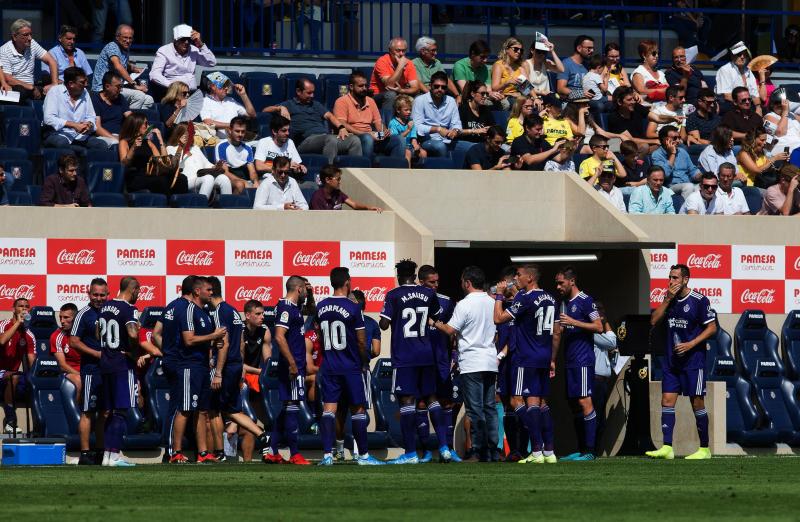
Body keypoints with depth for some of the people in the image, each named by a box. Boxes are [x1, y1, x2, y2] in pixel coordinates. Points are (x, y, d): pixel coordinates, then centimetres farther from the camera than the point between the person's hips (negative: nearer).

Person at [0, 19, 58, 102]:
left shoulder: (32, 44, 7)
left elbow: (51, 61, 8)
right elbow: (8, 80, -15)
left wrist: (55, 84, -8)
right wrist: (32, 88, -17)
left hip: (31, 88, 5)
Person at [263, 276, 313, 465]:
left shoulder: (292, 308, 16)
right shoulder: (286, 308, -14)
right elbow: (279, 337, -23)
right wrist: (292, 363, -24)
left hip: (294, 366, 10)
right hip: (292, 366, -10)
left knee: (286, 407, 11)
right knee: (291, 406, -6)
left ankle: (272, 451, 13)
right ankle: (294, 455, -4)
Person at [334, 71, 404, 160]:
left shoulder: (370, 101, 21)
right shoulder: (342, 102, 0)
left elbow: (378, 122, 23)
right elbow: (341, 125, -13)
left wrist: (384, 131, -3)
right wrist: (365, 133, -20)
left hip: (372, 137, 6)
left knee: (397, 140, -14)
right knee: (367, 139, -38)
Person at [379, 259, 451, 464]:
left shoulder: (393, 295, -8)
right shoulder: (428, 294, 6)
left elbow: (384, 324, -9)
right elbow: (438, 318, 21)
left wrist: (382, 318, 12)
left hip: (404, 357, -4)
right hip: (426, 355, 4)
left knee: (407, 401, -3)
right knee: (431, 398, 12)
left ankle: (410, 453, -5)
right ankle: (444, 447, 4)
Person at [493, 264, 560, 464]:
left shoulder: (526, 298, -13)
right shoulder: (550, 299, 13)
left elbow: (499, 318, -13)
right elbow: (557, 332, 18)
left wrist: (499, 295, 1)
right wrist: (552, 359, 24)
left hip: (526, 358, -8)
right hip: (544, 358, 8)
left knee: (517, 401, -8)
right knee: (541, 403, 11)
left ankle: (537, 451, -16)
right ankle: (549, 451, 8)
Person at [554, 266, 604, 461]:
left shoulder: (585, 301, -7)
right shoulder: (564, 302, 18)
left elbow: (598, 327, -14)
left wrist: (573, 322, -18)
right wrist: (553, 359, 17)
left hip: (583, 360, -9)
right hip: (570, 361, 9)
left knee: (584, 402, -12)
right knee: (574, 404, 8)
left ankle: (589, 450, -14)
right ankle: (581, 450, 12)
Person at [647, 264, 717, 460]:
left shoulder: (699, 300, -7)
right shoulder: (670, 300, 10)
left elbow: (712, 328, -8)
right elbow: (654, 321, 2)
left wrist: (691, 344, -17)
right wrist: (667, 299, -6)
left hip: (693, 360, -6)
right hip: (671, 361, 6)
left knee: (697, 403, -2)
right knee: (667, 401, -2)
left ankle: (704, 449, 5)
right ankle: (667, 448, -4)